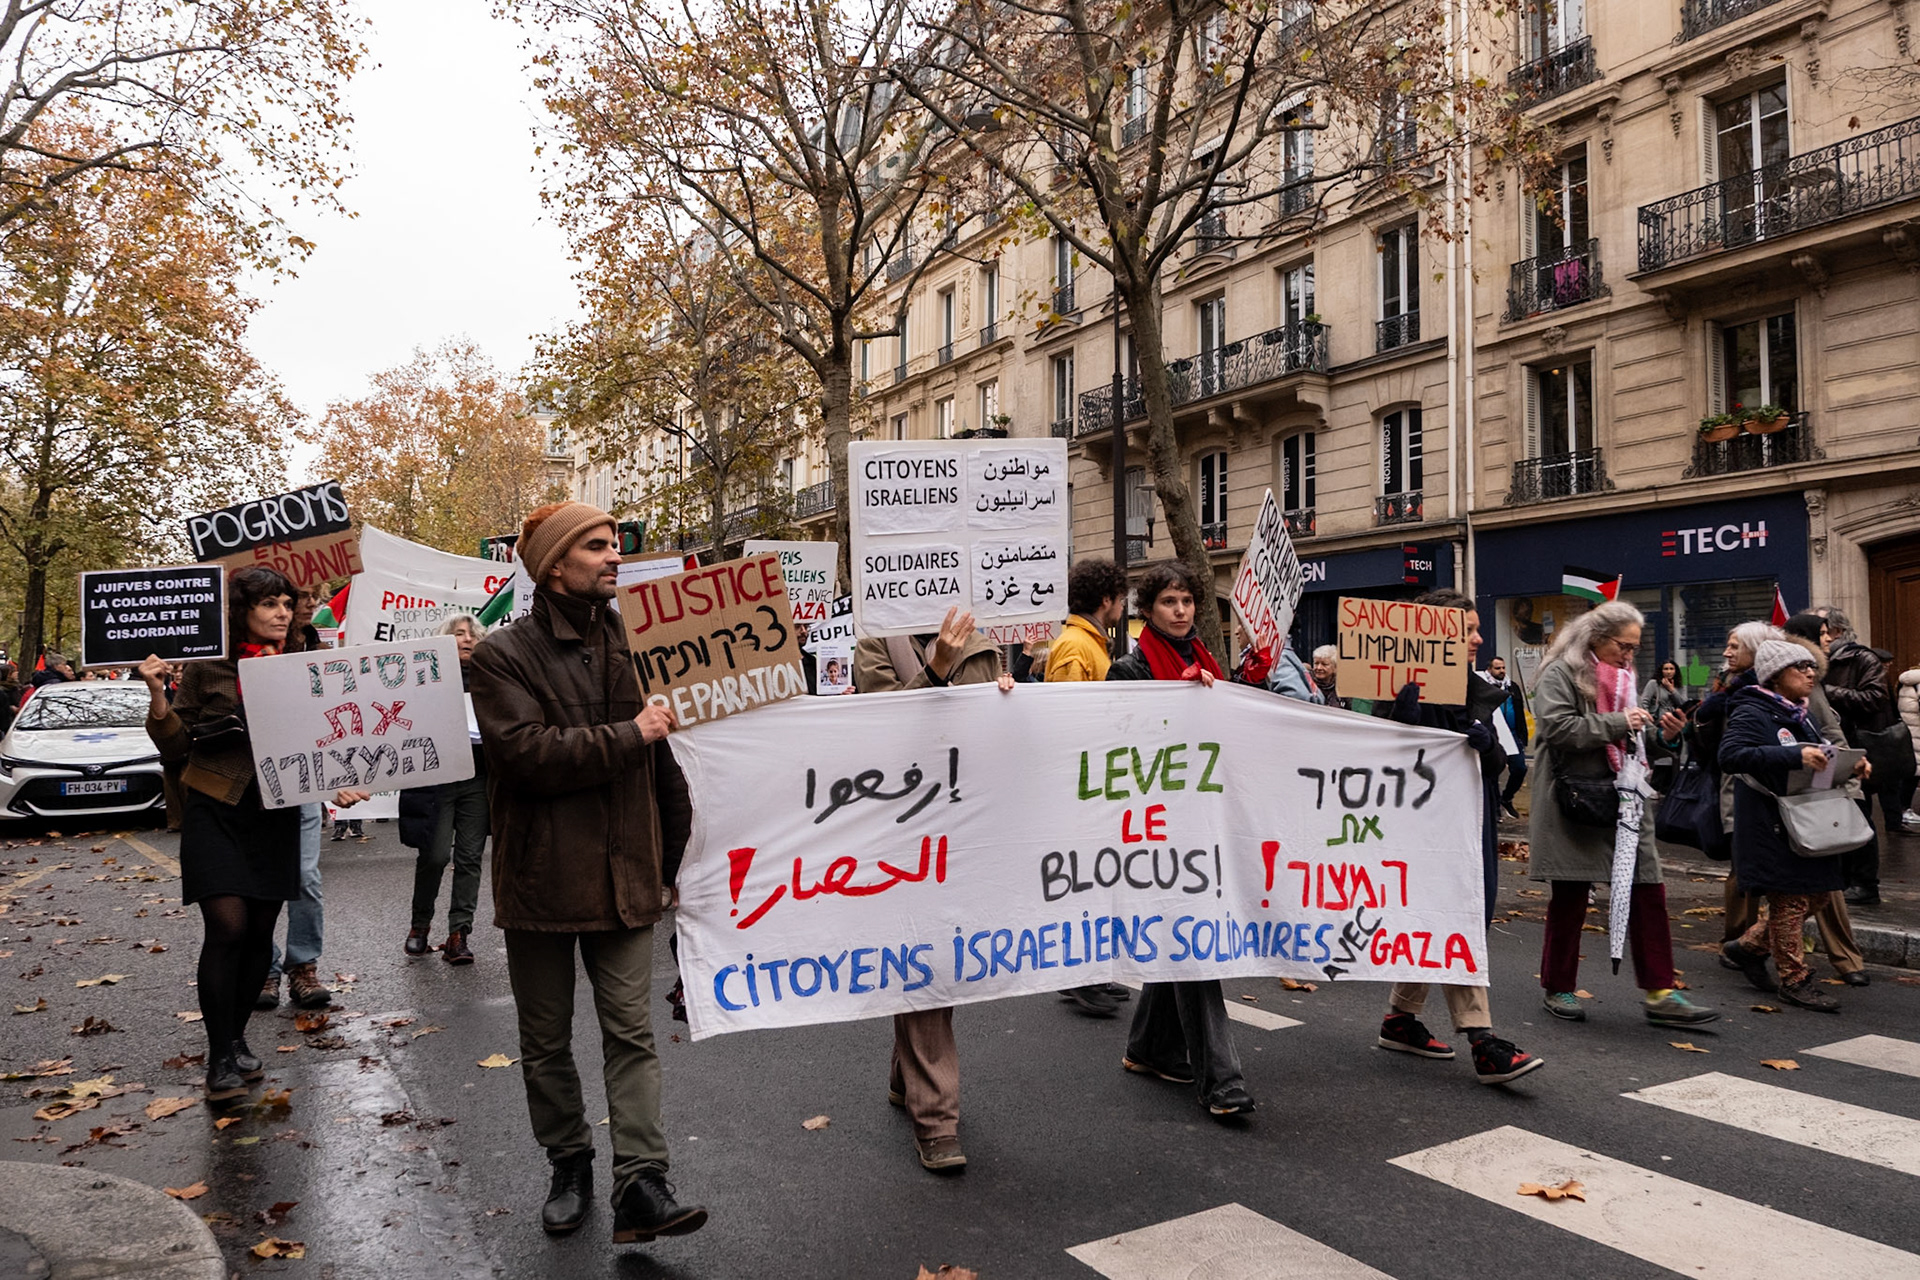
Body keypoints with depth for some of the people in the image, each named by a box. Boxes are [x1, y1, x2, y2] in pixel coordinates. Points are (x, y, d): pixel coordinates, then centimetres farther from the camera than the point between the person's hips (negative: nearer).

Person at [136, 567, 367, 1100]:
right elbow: (175, 744, 0)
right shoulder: (209, 668, -3)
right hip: (217, 814, -3)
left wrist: (336, 785, -7)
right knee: (227, 927, -10)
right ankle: (220, 1057, 3)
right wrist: (157, 695, -17)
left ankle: (235, 1038, 26)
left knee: (260, 931, 7)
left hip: (276, 814, 3)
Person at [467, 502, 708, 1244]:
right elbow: (528, 752, -21)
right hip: (540, 877, -2)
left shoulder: (631, 646, 7)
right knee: (546, 1040, 13)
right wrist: (627, 736, -18)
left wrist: (671, 858, 8)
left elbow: (664, 756, 9)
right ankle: (569, 1165, 31)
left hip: (624, 873, 2)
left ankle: (640, 1184, 2)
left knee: (632, 1033, -1)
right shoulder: (503, 655, -6)